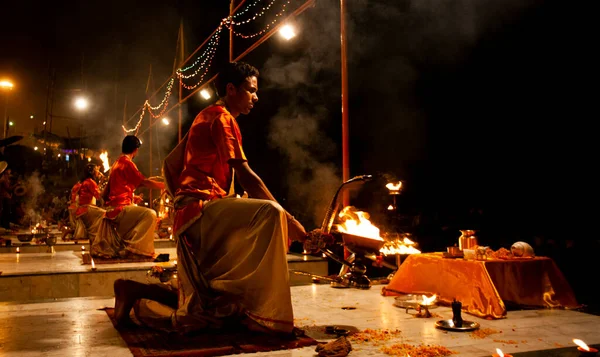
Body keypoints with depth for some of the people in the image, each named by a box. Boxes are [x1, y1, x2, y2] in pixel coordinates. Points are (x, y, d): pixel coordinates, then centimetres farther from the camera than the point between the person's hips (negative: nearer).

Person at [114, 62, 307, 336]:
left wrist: (182, 204, 26)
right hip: (203, 207, -10)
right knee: (270, 214, -31)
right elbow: (245, 176, -16)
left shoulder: (205, 118, 25)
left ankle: (134, 292, 15)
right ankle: (263, 315, -29)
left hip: (190, 219, 10)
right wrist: (291, 222, -15)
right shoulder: (221, 117, -6)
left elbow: (170, 164, 26)